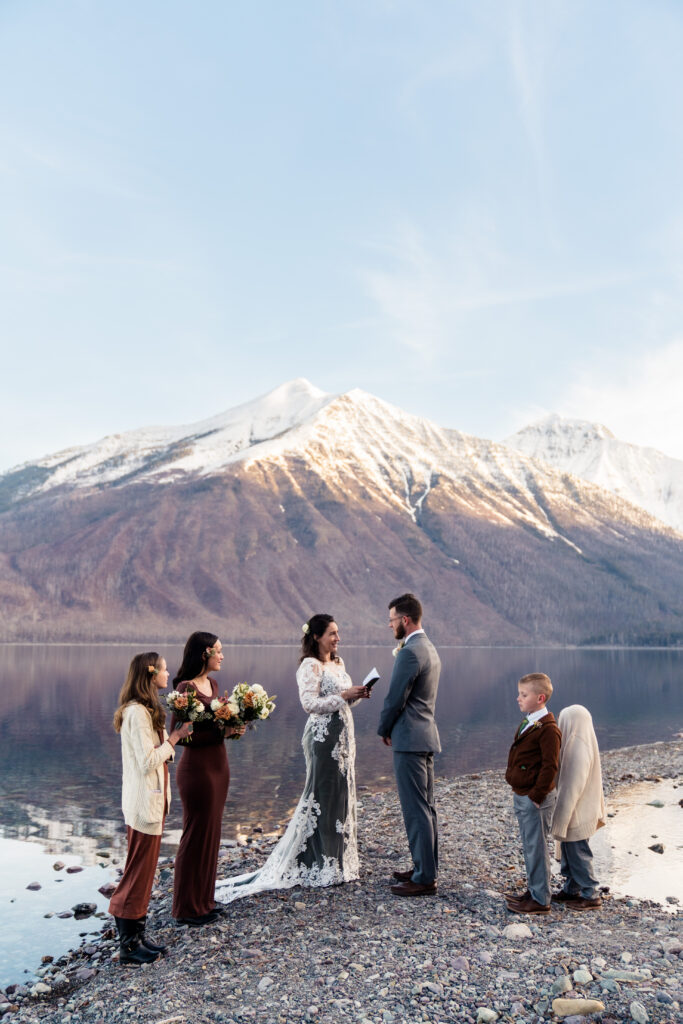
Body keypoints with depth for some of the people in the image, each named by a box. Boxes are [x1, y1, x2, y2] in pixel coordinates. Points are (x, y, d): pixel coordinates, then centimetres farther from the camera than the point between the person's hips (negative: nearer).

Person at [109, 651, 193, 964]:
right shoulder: (137, 713, -21)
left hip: (152, 800, 10)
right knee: (138, 872, 1)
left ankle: (136, 935, 27)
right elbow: (148, 762, -23)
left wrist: (174, 735, -3)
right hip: (144, 803, -10)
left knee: (145, 871, 16)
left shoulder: (145, 710, 10)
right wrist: (175, 737, -16)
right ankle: (128, 945, 13)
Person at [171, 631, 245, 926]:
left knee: (212, 833, 16)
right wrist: (221, 733, -23)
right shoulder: (185, 688, -17)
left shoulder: (212, 684, 9)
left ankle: (204, 900, 29)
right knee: (196, 835, 3)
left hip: (219, 766, 9)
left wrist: (233, 728, -2)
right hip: (197, 769, -9)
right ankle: (187, 908, 18)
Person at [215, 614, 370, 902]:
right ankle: (322, 866, 10)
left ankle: (336, 858, 25)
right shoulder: (310, 666, -14)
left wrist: (356, 695, 1)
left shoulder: (338, 663, 12)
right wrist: (344, 696, -22)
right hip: (323, 737, -9)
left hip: (342, 735, 9)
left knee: (341, 794, 13)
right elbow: (310, 703, -22)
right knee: (324, 796, -1)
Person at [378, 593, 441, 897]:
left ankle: (424, 878, 3)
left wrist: (384, 730, -2)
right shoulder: (428, 647, 14)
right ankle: (425, 867, 26)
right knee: (425, 807, 16)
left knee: (416, 810, -4)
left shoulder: (410, 652, -18)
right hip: (425, 736, 11)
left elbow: (395, 698, -16)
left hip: (409, 739, -11)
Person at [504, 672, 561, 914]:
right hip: (521, 796, 10)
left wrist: (536, 796, -19)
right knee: (529, 847, 18)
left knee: (536, 848, 0)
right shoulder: (527, 723, 12)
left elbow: (550, 766, -21)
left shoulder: (548, 729, -19)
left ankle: (540, 900, 11)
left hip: (535, 800, -10)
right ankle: (533, 891, 31)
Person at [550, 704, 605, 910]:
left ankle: (591, 896, 19)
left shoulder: (579, 750, -27)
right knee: (568, 853, 20)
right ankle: (571, 890, 33)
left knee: (578, 855, 6)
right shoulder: (583, 745, 3)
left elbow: (572, 787, -25)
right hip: (576, 811, 9)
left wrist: (562, 819, -20)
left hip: (576, 814, -9)